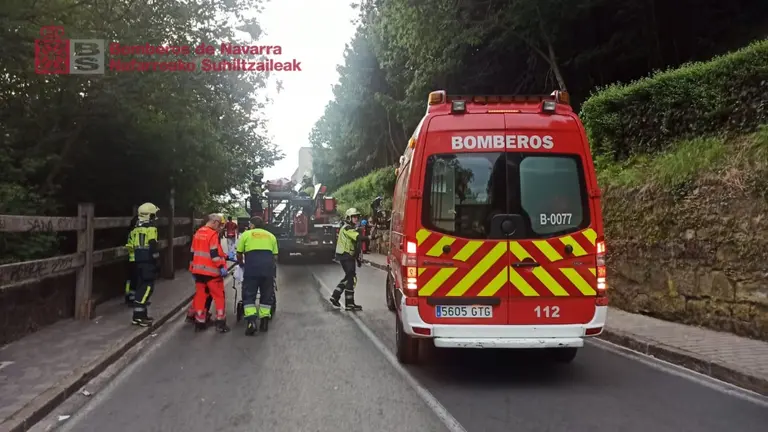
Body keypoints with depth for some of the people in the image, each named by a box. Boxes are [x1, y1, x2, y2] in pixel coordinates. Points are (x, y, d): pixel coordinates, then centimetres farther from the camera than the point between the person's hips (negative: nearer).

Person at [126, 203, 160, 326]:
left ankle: (141, 313, 20)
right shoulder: (151, 228, -10)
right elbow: (153, 247, -16)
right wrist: (157, 262, -9)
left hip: (138, 261, 8)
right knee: (147, 287, -8)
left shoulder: (135, 229, 15)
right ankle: (138, 315, -13)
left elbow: (130, 246, 17)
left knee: (141, 286, 15)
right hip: (148, 262, -8)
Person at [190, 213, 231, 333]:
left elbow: (193, 252, 19)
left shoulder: (198, 233, 13)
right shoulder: (213, 234, -12)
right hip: (211, 271, -8)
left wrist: (193, 269, 25)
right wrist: (222, 267, -18)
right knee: (219, 296, 1)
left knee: (200, 295, 12)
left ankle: (199, 322, 14)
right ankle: (220, 323, 0)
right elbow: (215, 254, -20)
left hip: (198, 270, 8)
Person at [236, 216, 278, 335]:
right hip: (268, 267, 3)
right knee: (266, 295, 14)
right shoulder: (271, 236, 22)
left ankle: (251, 322, -9)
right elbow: (275, 256, 19)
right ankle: (264, 322, 13)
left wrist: (241, 264, 36)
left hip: (252, 267, -2)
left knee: (249, 295, 4)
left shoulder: (246, 234, 14)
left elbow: (239, 254, 16)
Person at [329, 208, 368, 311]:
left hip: (347, 256, 10)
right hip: (346, 256, -10)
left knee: (348, 277, 17)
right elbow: (359, 237, -31)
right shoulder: (347, 228, -14)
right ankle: (349, 304, -3)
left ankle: (335, 297, 22)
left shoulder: (351, 228, 19)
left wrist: (358, 259, 21)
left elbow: (354, 245, 21)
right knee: (351, 279, -7)